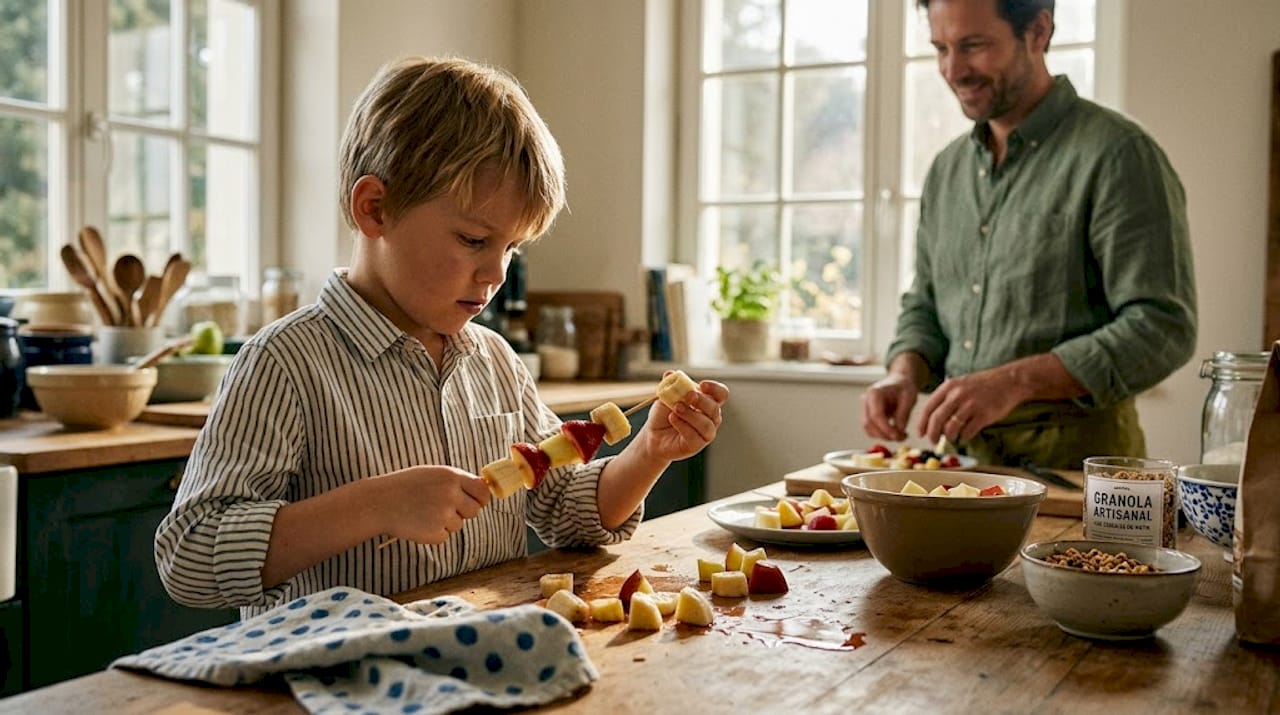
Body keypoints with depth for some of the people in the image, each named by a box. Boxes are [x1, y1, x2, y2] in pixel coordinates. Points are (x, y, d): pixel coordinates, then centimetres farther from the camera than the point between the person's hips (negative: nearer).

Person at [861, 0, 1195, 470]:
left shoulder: (1116, 154, -7)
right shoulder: (947, 168, 14)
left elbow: (1163, 327, -14)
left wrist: (1014, 382, -24)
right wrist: (904, 374, -1)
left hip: (1074, 453, -5)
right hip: (959, 452, 5)